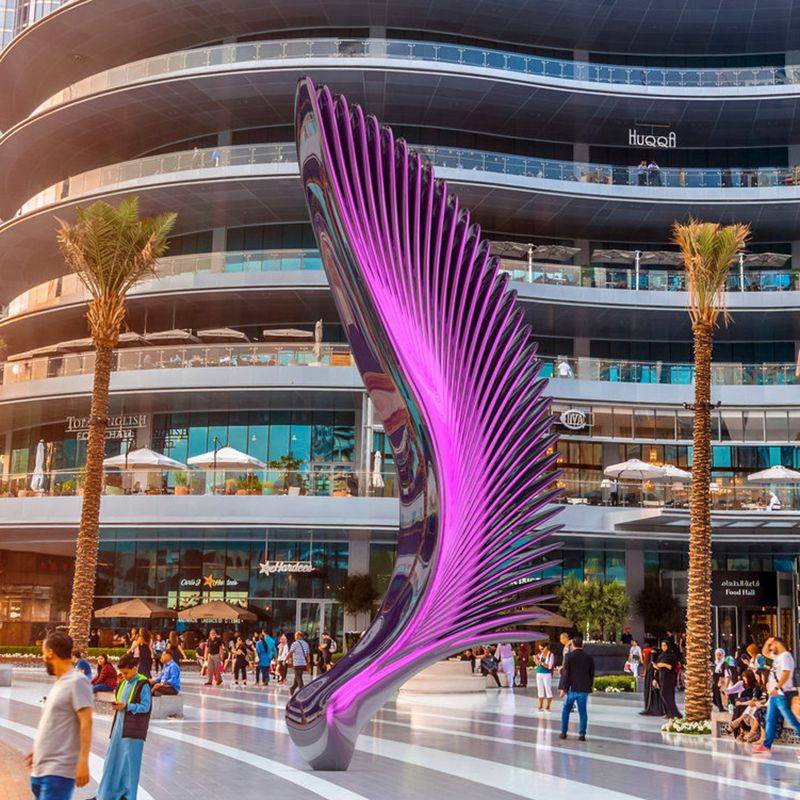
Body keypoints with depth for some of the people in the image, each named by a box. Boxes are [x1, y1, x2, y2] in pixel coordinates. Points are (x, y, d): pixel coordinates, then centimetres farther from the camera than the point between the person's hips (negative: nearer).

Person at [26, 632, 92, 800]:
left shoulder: (77, 681, -11)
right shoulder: (59, 683, 17)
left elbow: (86, 722, -18)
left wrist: (83, 762, -24)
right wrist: (39, 751, 27)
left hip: (59, 771, -9)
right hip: (41, 768, 9)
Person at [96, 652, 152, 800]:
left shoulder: (143, 685, -9)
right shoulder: (123, 683, 14)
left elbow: (145, 706, -13)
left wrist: (126, 706, -19)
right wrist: (116, 706, -1)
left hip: (133, 730, -7)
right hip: (119, 727, 7)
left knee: (129, 762, -2)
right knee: (112, 759, 10)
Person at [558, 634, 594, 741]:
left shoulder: (568, 656, -7)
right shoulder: (589, 657, 3)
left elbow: (565, 673, -9)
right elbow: (592, 674, 8)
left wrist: (563, 688, -6)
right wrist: (590, 687, 19)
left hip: (572, 688, -2)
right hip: (584, 689, 2)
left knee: (566, 710, 12)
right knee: (583, 712, 6)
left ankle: (563, 732, 13)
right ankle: (582, 734, 3)